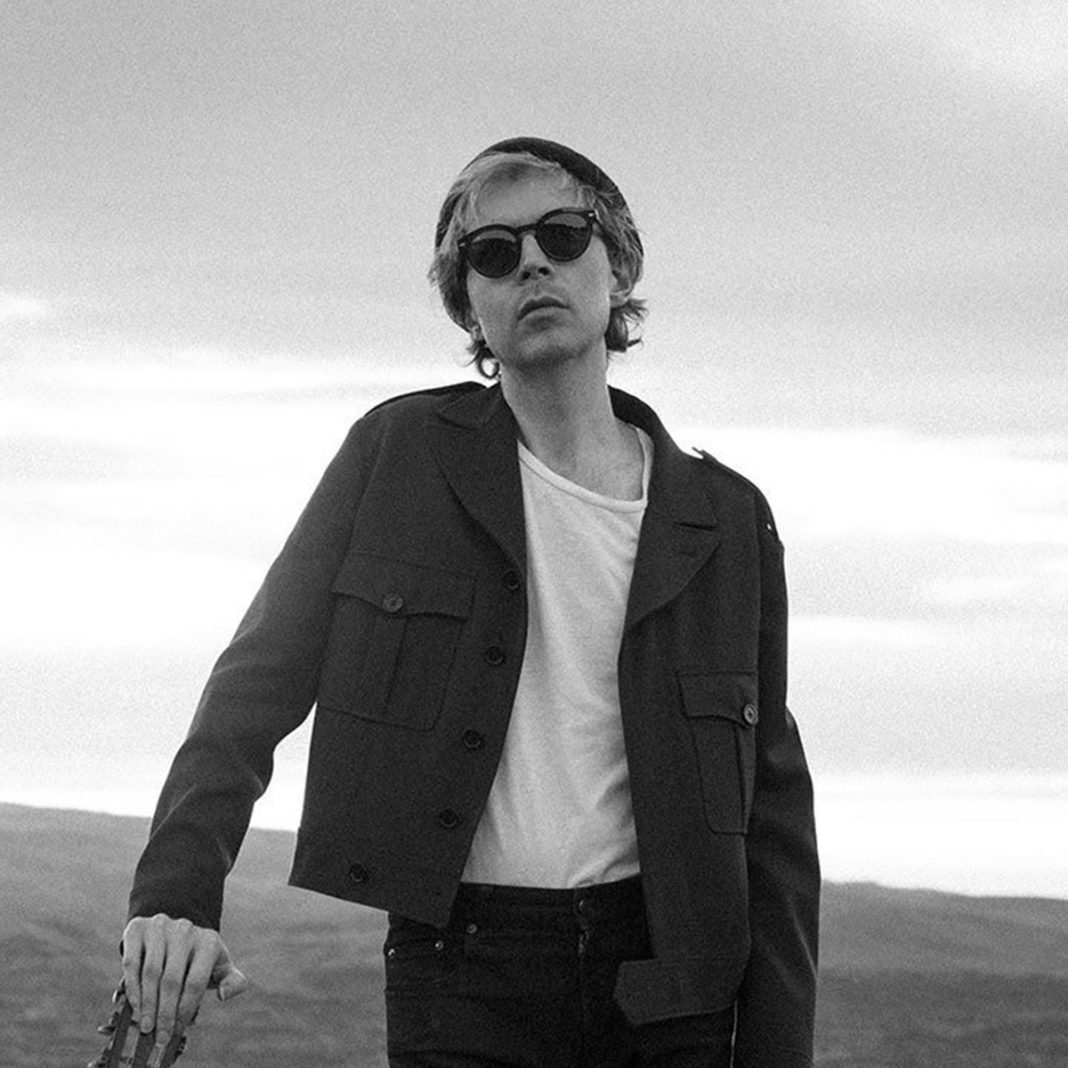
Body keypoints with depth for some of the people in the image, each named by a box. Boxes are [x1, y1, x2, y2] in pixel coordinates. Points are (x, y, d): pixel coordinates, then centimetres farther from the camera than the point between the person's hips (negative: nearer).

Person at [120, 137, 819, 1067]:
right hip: (462, 981, -1)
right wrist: (178, 892, -15)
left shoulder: (726, 522, 7)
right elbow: (258, 683, 0)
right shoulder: (399, 455, 5)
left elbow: (773, 811, 8)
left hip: (667, 990, 2)